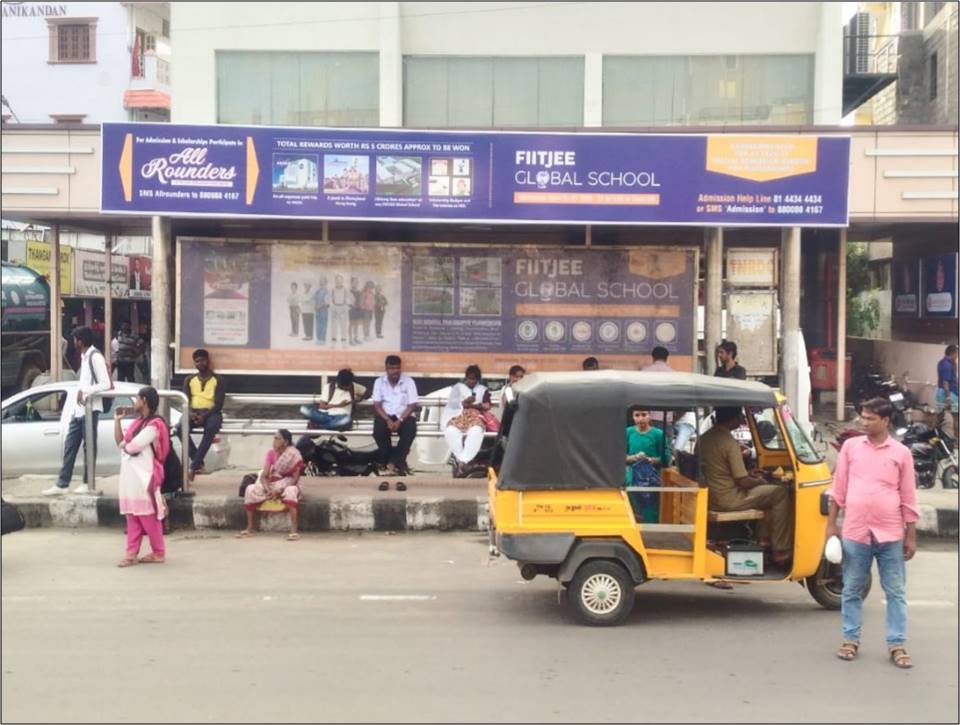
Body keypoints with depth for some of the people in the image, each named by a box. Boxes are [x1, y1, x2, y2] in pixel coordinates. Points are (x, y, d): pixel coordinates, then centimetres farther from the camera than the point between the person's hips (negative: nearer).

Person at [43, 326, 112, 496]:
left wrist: (85, 391, -19)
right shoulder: (84, 357, 15)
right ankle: (61, 484, 13)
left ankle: (87, 484, 8)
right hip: (79, 409, 9)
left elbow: (106, 384, -19)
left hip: (90, 409, -9)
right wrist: (80, 393, 4)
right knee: (70, 445, 9)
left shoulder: (96, 357, -14)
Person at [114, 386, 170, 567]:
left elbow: (133, 447, -21)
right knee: (132, 516, 7)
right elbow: (120, 442, 13)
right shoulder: (138, 422, 15)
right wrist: (117, 420, 9)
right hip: (130, 476, 9)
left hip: (144, 476, -9)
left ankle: (158, 553, 6)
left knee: (148, 516, -3)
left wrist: (124, 445, 1)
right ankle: (132, 553, 8)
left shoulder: (153, 425, -14)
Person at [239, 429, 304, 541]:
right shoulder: (271, 453, -2)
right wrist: (268, 490, -26)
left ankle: (293, 530, -44)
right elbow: (264, 475, -6)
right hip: (272, 485, 4)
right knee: (251, 490, -22)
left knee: (290, 491, -40)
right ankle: (249, 529, -12)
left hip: (288, 485, -4)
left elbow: (295, 479, -17)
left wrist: (279, 491, -29)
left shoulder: (294, 455, -14)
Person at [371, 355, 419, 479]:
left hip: (404, 415, -1)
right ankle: (398, 462, -15)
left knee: (410, 431, -33)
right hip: (386, 415, 1)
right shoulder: (379, 382, -1)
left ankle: (393, 462, -21)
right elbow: (377, 405, -3)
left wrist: (400, 421, -20)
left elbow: (412, 405, -7)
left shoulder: (409, 381, -5)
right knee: (378, 430, -31)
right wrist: (388, 420, -18)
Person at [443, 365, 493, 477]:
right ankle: (462, 462, -38)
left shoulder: (483, 390, 23)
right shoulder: (458, 387, 21)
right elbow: (451, 403, 5)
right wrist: (463, 402, -14)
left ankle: (462, 461, -44)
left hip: (476, 417, 0)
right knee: (451, 430, -36)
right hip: (458, 416, 0)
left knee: (476, 431, -38)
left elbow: (487, 406, 6)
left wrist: (472, 405, -8)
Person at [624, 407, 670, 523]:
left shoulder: (658, 434, -6)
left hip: (652, 482, -2)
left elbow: (666, 459, -4)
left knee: (651, 517, 1)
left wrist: (649, 460, -20)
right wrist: (635, 457, -16)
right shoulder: (628, 432, 1)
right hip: (633, 481, 2)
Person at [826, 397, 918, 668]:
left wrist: (911, 536, 3)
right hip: (855, 532, 1)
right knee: (851, 590, 8)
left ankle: (897, 645, 14)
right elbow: (839, 488, 8)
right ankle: (851, 640, 20)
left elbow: (908, 498, 4)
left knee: (896, 592, 5)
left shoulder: (901, 452, 2)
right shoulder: (850, 446, 4)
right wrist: (831, 524, 6)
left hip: (890, 534, -1)